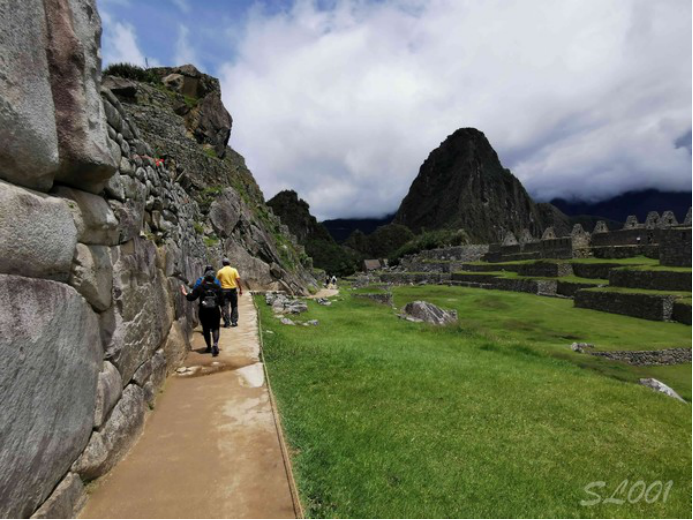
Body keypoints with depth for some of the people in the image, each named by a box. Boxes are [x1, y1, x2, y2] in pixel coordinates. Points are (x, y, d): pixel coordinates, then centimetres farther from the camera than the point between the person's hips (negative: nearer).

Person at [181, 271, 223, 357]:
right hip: (215, 311, 0)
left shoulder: (200, 287, -4)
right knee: (215, 328, 6)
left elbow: (191, 297, -7)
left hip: (204, 312, 0)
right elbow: (222, 301, -4)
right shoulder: (217, 288, -2)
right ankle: (215, 344, -17)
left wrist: (184, 293, 8)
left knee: (206, 329, 14)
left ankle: (209, 347, 22)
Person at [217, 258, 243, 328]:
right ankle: (234, 322, 11)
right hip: (233, 289, 0)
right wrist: (240, 289, -1)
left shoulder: (220, 271, 0)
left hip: (224, 290, 0)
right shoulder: (234, 270, -1)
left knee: (225, 307, 4)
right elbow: (238, 280, -5)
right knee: (234, 306, 11)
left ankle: (227, 323, 4)